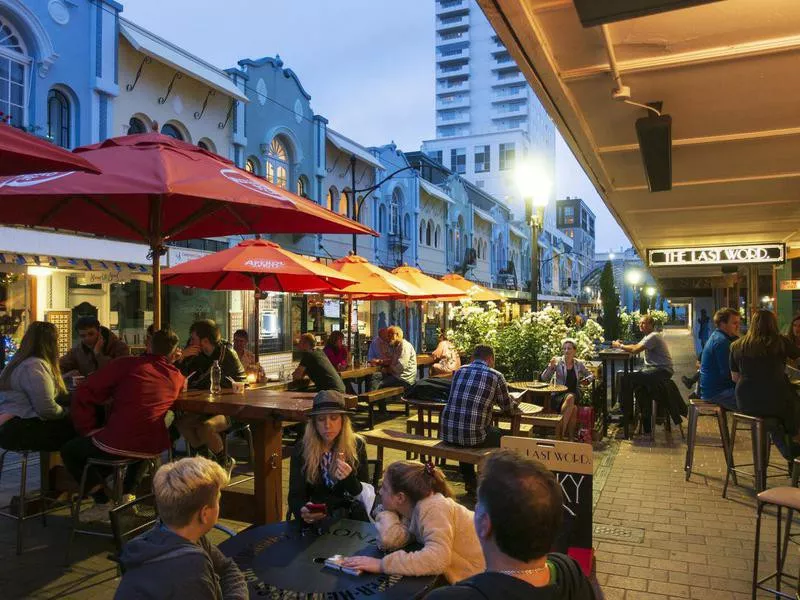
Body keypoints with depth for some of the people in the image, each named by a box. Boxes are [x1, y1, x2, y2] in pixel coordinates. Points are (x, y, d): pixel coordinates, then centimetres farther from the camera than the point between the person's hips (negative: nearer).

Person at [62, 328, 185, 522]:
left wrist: (89, 429, 1)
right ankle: (127, 495, 32)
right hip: (153, 448, 5)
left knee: (69, 451, 23)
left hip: (116, 445, -5)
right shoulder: (177, 377, 8)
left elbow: (85, 392, -6)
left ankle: (103, 504, 13)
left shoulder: (128, 364, -4)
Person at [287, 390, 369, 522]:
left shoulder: (356, 446, -4)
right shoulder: (301, 450, -5)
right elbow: (295, 496, -10)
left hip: (350, 516, 0)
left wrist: (349, 478, -26)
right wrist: (303, 511, -34)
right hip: (314, 519, 0)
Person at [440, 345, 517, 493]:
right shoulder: (496, 376, -1)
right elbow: (508, 408, 10)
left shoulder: (459, 371, 12)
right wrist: (514, 402, 34)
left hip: (446, 433, 5)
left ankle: (470, 482, 42)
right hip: (472, 437, -5)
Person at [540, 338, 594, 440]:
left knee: (570, 398, -36)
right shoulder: (558, 361, 4)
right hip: (559, 395, -2)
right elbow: (544, 378, -2)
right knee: (573, 408, -34)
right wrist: (551, 366, -17)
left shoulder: (579, 364, 11)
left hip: (574, 393, 2)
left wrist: (587, 380, 6)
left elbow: (591, 375, 28)